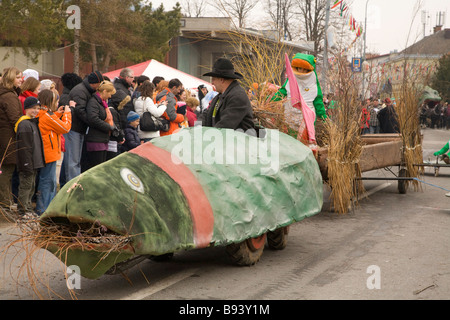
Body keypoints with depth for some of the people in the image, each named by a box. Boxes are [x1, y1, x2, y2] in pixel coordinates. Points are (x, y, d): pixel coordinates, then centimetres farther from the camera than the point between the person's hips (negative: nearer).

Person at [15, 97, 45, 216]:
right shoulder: (24, 124, -16)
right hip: (27, 164, -10)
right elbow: (24, 148, -20)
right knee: (26, 186, -4)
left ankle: (28, 208, 27)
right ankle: (23, 210, 2)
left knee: (31, 186, 16)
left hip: (34, 163, 10)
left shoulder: (33, 123, 17)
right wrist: (28, 165, -22)